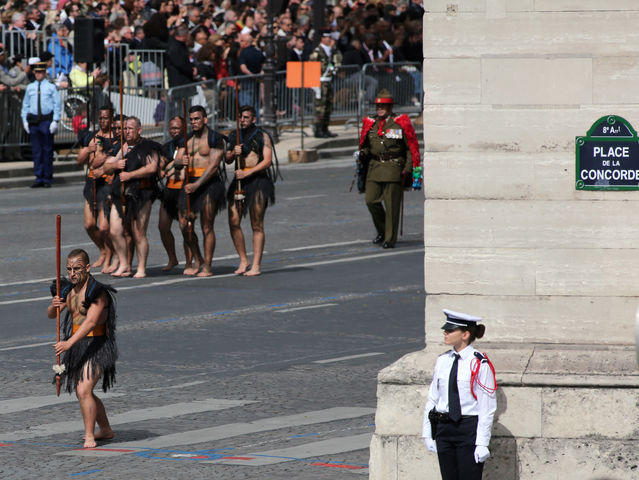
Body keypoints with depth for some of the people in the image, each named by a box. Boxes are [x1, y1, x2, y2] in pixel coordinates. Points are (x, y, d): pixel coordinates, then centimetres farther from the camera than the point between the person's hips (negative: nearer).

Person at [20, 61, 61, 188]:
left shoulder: (51, 87, 4)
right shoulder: (30, 87, 13)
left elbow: (57, 105, 2)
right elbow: (25, 105, 16)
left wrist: (55, 121, -7)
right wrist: (25, 120, 5)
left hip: (47, 120, -3)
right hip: (34, 120, 3)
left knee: (47, 150, 1)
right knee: (36, 150, 2)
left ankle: (47, 179, 7)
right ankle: (39, 179, 6)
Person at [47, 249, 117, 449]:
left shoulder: (98, 293, -18)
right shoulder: (69, 290, 9)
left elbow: (91, 321, -29)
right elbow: (50, 315, 9)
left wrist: (69, 342, -40)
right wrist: (54, 305, -16)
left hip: (96, 347, -9)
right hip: (77, 348, 9)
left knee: (84, 391, -22)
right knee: (83, 393, 19)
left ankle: (90, 438, -17)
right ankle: (105, 429, 38)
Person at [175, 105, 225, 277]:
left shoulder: (215, 139, -6)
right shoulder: (187, 139, 15)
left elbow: (213, 166, -14)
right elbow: (177, 161, 11)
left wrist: (196, 185, -20)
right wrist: (182, 162, -15)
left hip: (209, 183, -6)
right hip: (190, 182, 6)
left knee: (207, 227, -6)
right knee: (185, 225, 2)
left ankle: (207, 267, 0)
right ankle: (198, 262, 17)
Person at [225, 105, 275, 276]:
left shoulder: (262, 136, -1)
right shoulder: (234, 136, 14)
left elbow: (267, 161, -9)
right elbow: (228, 160, 18)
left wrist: (247, 173, -17)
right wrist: (233, 153, -5)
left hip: (257, 180, -5)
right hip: (239, 180, 5)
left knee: (257, 225, -3)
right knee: (233, 222, -4)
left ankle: (256, 266, -3)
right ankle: (243, 260, 10)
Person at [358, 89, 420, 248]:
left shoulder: (400, 124, 0)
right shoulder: (371, 125, 12)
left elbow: (411, 149, 2)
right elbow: (365, 145, 23)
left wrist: (408, 170, -6)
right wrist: (363, 154, 0)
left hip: (393, 168, -4)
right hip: (374, 167, 4)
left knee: (391, 204, -6)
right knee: (371, 200, -3)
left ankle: (390, 238, 1)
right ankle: (382, 231, 18)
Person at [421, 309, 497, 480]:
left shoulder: (479, 364, -9)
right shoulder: (443, 361, 8)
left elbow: (487, 408, -9)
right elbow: (432, 398, 13)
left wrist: (482, 443, -12)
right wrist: (427, 433, 9)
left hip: (469, 430, -6)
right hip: (444, 429, 6)